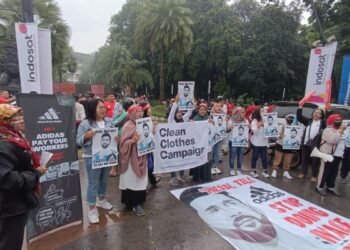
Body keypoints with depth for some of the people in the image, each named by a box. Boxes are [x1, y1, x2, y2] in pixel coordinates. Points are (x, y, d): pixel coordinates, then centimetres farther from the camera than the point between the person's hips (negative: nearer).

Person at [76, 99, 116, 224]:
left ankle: (101, 199, 43)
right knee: (93, 183, 3)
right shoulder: (85, 124, -12)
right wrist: (86, 136, -30)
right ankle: (92, 209, 16)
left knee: (104, 180, 21)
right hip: (92, 158, -5)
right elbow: (79, 141, -10)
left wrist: (116, 139, -11)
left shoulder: (109, 121, 3)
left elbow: (115, 134, 11)